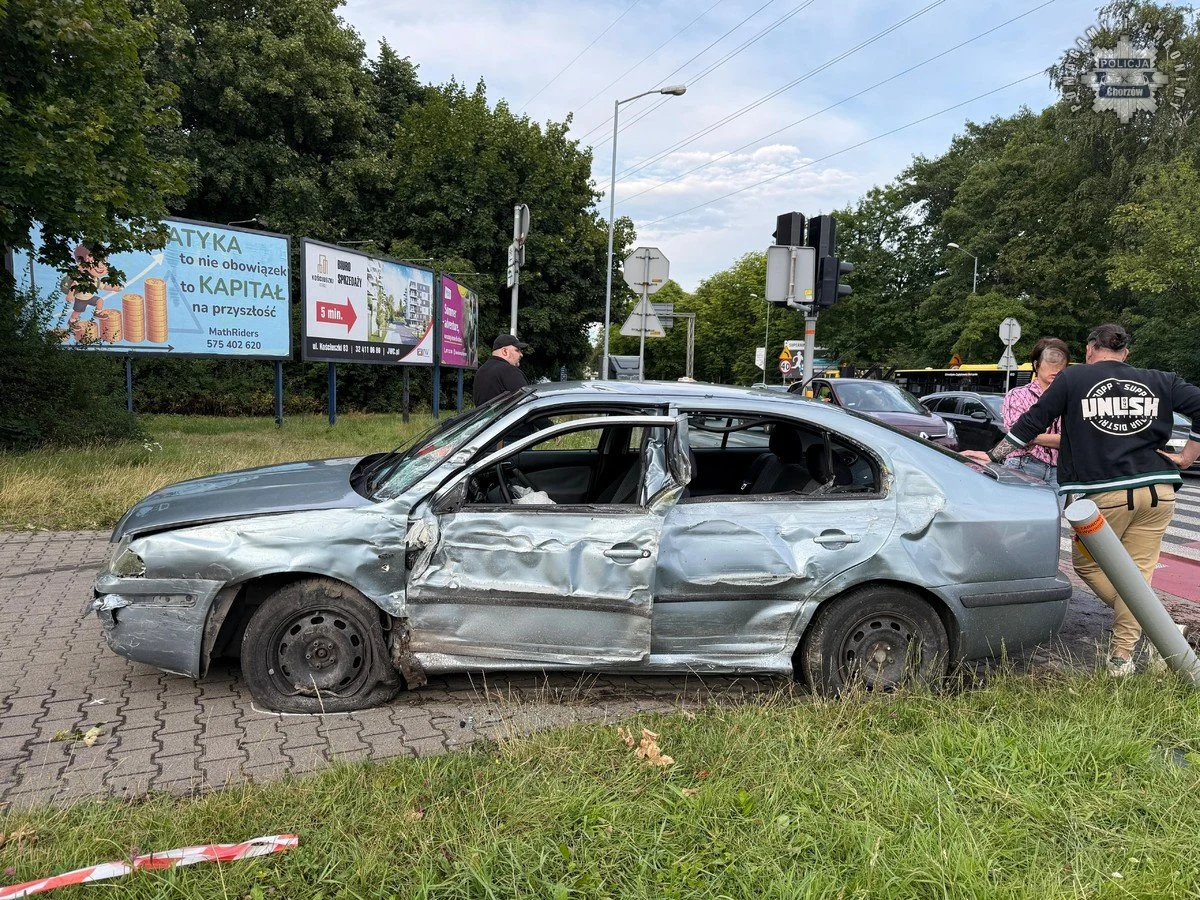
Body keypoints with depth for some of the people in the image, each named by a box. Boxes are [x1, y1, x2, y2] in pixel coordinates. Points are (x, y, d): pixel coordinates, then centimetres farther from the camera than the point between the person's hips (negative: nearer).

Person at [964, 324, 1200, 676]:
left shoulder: (1072, 378, 3)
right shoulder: (1161, 382, 11)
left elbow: (1032, 423, 2)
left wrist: (993, 456, 9)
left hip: (1105, 494, -3)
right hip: (1158, 492, 4)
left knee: (1086, 563, 15)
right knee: (1137, 570, 10)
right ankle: (1122, 655, 11)